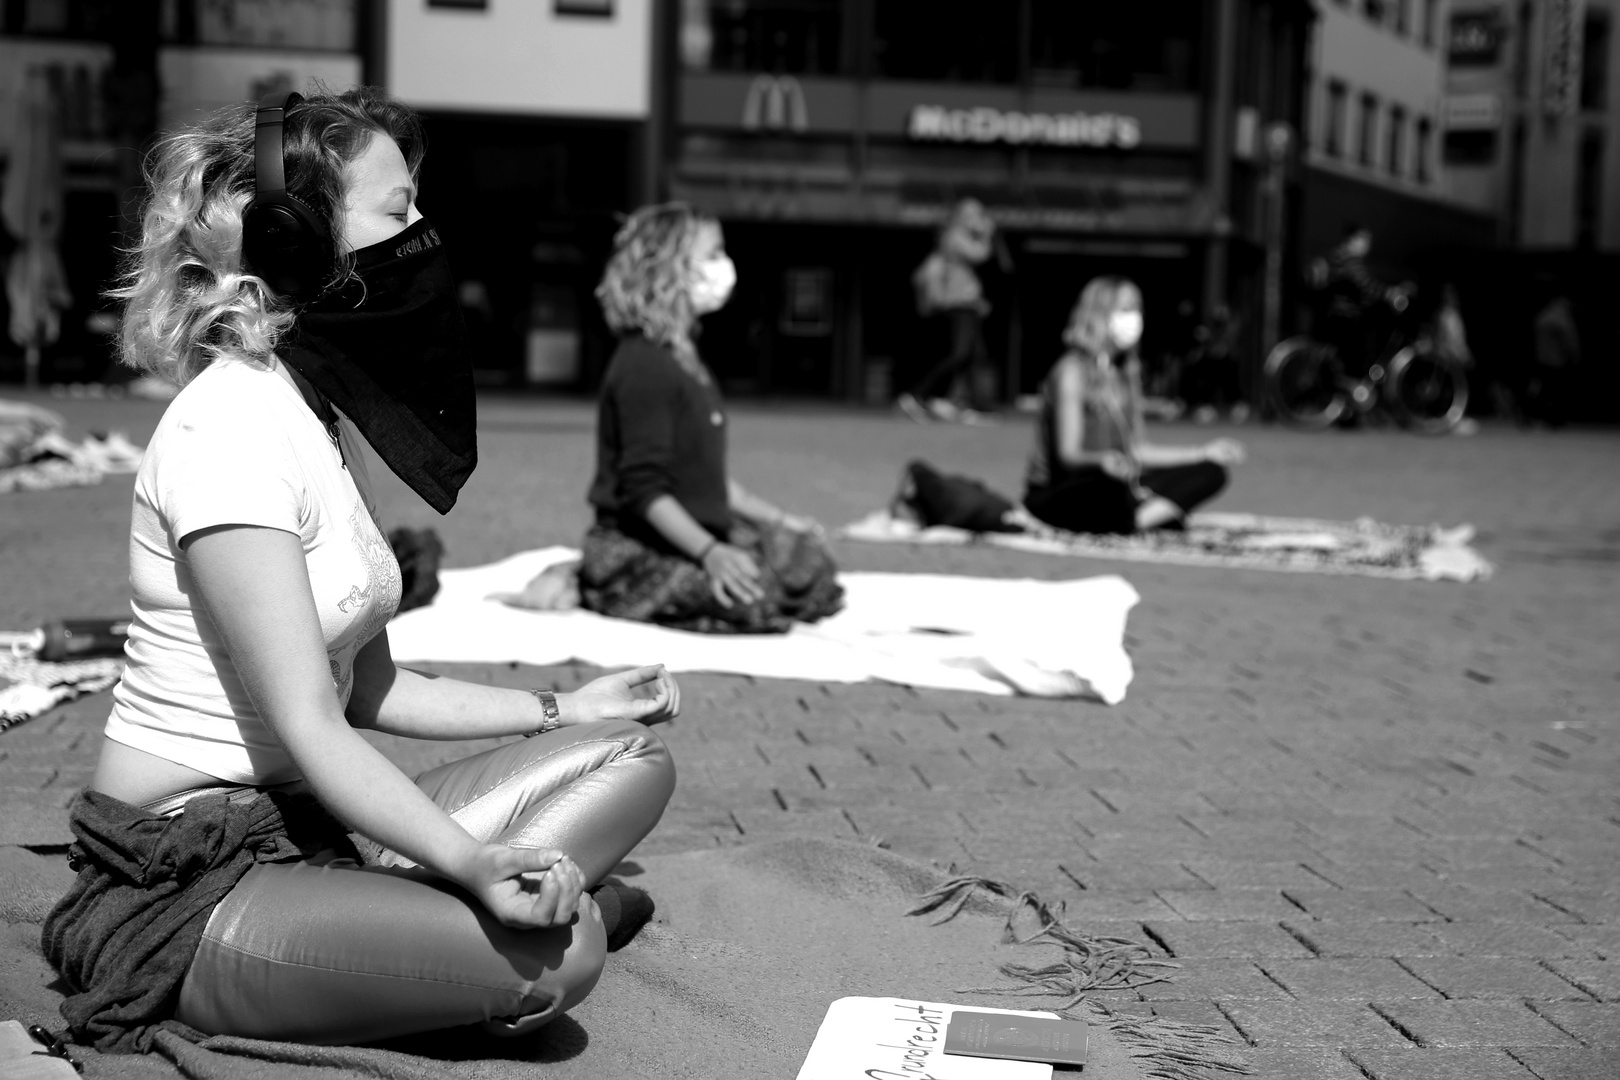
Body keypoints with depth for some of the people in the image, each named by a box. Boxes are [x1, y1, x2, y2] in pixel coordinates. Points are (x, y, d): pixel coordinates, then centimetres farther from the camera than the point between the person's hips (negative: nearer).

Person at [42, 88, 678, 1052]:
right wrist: (474, 861, -37)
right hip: (185, 886, -9)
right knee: (556, 953, -28)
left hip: (305, 826, 9)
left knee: (632, 759, 0)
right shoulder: (229, 427, -20)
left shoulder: (326, 418, 11)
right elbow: (309, 727, -25)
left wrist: (561, 712, 11)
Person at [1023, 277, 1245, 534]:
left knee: (1211, 473, -4)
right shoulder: (1072, 371, -12)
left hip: (1117, 483, 8)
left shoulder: (1126, 372, 12)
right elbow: (1068, 454, -21)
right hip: (1056, 494, -8)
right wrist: (1103, 461, -43)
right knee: (1110, 492, -43)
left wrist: (1204, 453, 14)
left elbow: (1135, 450, 14)